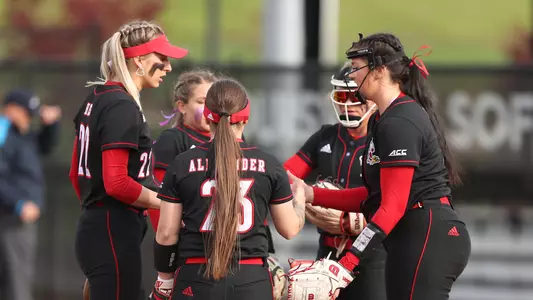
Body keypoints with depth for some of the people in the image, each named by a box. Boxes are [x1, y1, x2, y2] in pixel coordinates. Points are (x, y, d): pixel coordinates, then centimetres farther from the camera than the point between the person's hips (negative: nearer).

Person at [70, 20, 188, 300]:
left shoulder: (96, 98, 14)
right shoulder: (122, 107, -15)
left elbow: (76, 173, 21)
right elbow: (117, 183, -21)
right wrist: (167, 202, -11)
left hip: (93, 228, 10)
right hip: (114, 235, -10)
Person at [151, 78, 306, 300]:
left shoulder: (182, 165, 0)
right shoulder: (268, 165, 2)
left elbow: (166, 233, 1)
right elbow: (290, 229, 10)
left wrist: (164, 277, 17)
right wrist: (300, 199, 31)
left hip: (196, 281, -1)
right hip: (251, 281, 1)